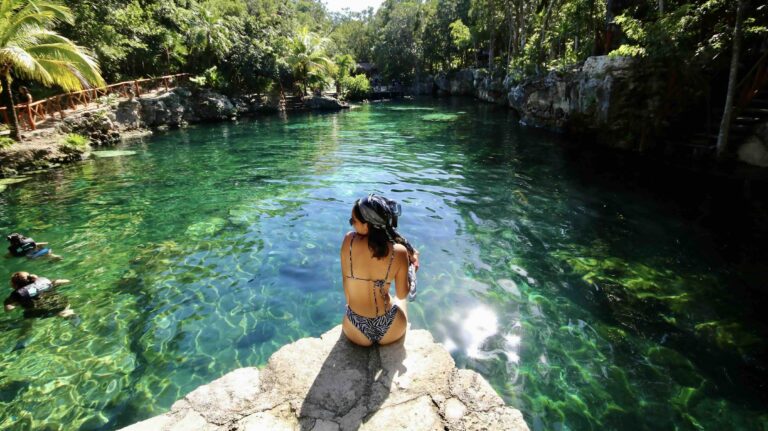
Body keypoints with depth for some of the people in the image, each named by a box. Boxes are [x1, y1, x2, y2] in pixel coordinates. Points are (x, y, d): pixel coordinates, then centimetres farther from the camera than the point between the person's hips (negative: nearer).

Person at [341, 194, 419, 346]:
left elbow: (346, 286, -5)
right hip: (391, 332, 0)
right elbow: (402, 294, -5)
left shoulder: (349, 240, -18)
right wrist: (412, 267, 10)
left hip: (356, 334, 1)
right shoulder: (400, 251, -19)